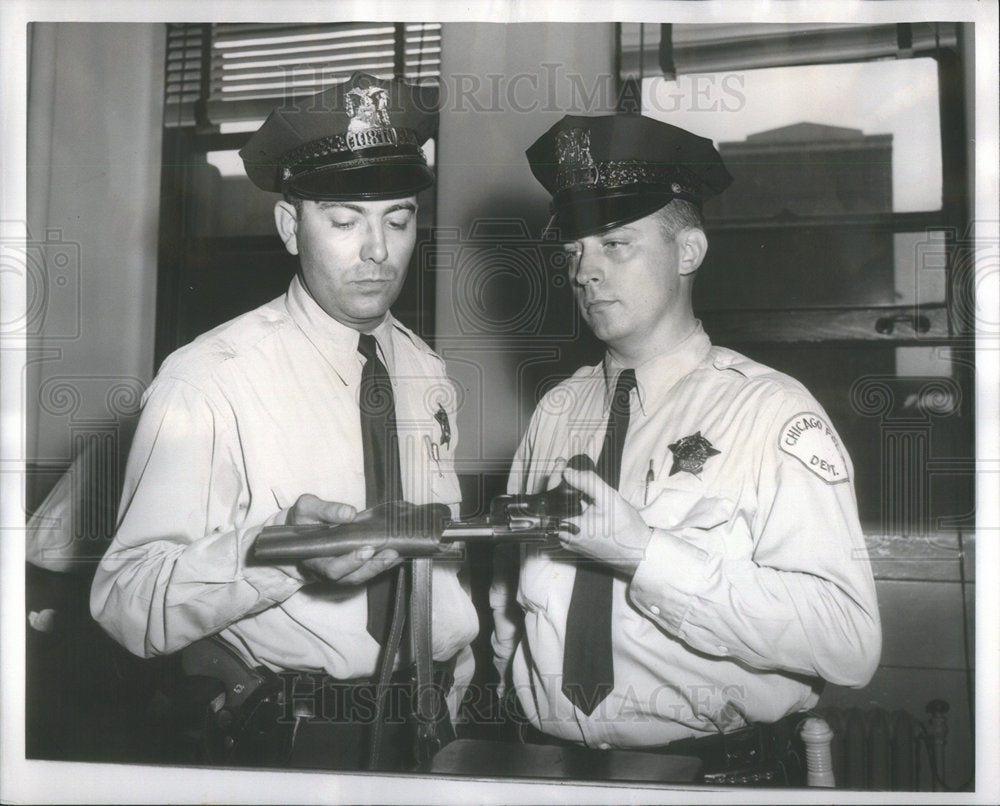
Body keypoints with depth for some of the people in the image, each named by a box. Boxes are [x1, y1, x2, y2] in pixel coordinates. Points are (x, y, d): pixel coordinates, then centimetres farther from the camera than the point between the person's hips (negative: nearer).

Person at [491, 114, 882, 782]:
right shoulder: (557, 411, 11)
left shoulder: (772, 411, -6)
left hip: (710, 767, -3)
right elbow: (510, 589, 13)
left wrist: (643, 550, -20)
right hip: (544, 756, 4)